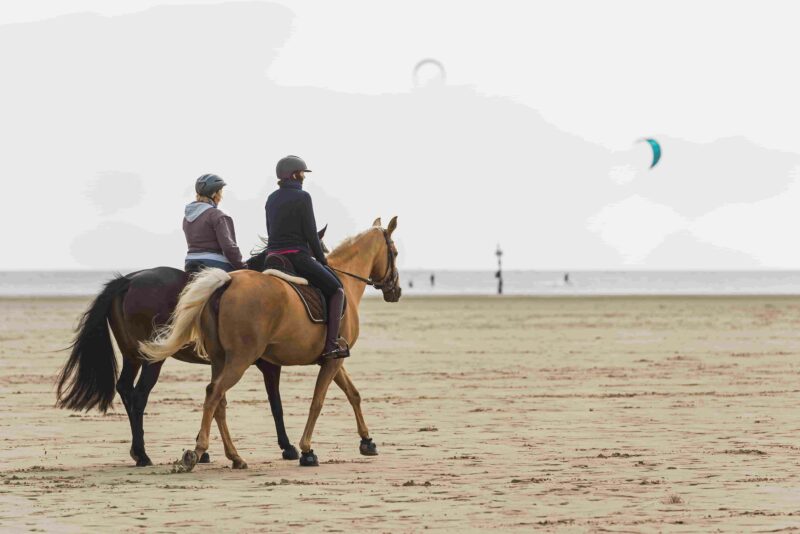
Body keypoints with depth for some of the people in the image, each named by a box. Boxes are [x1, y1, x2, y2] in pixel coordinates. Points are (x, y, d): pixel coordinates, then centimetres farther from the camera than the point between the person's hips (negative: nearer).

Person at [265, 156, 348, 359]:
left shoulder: (272, 198, 13)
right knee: (336, 290, 2)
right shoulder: (302, 197, -10)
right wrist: (322, 259, 3)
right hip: (297, 256, -8)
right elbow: (310, 233, -10)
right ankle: (331, 344, -10)